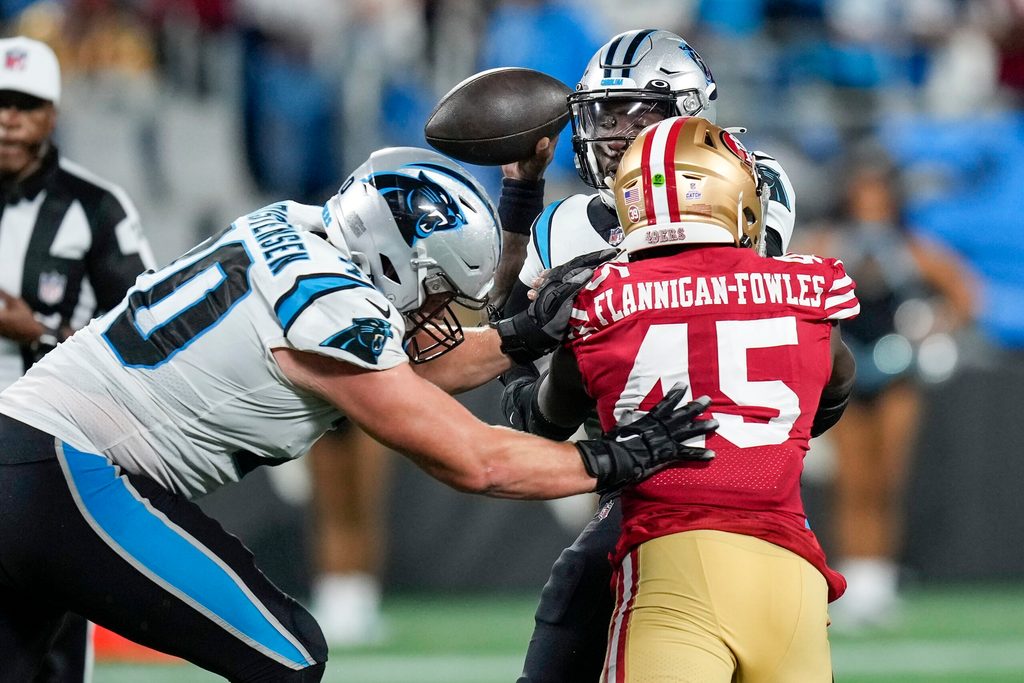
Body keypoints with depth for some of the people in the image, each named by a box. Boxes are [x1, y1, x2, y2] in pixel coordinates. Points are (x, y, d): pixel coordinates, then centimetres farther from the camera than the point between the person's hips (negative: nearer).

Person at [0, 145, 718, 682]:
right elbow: (472, 461, -10)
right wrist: (616, 461, -3)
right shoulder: (330, 308, -16)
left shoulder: (296, 228, 8)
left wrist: (524, 336, 14)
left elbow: (402, 372, 21)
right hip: (71, 474, -9)